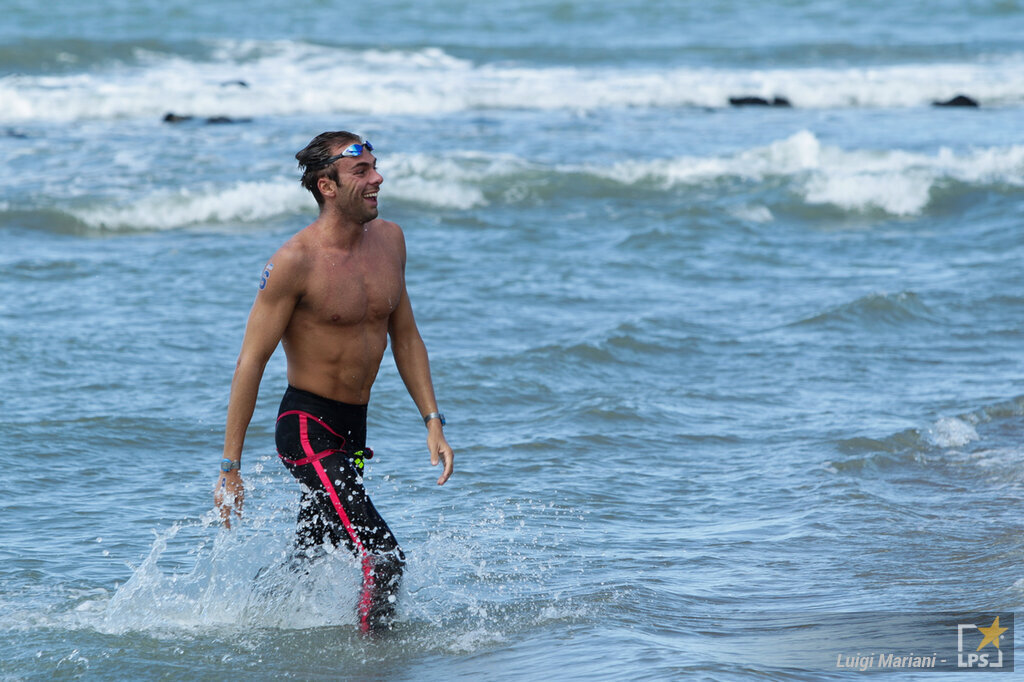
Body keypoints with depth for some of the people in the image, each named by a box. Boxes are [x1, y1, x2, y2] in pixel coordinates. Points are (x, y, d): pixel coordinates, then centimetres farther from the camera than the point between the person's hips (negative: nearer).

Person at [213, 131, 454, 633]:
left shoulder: (389, 240, 5)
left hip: (354, 430, 8)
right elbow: (251, 361, -14)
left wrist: (433, 423, 8)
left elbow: (405, 338, 16)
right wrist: (230, 469, -15)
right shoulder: (295, 261, -17)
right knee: (382, 558, -19)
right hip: (308, 429, -8)